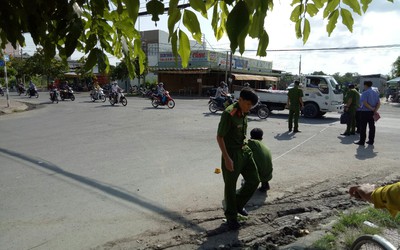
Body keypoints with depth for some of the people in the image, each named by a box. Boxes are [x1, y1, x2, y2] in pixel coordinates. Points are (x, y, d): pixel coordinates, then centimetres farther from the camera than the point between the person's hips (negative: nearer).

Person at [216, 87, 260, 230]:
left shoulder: (244, 113, 3)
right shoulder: (228, 114, -21)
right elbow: (219, 137, -19)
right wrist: (226, 158, -22)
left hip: (244, 150, 8)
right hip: (231, 154, -8)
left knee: (254, 180, 10)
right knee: (231, 187, 6)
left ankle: (238, 204, 33)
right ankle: (231, 216, 26)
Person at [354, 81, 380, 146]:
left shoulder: (365, 93, -12)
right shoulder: (375, 93, 12)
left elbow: (365, 103, -21)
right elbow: (379, 103, 6)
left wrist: (371, 108, -13)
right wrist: (375, 110, -3)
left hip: (365, 112, -7)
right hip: (372, 113, 7)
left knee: (363, 127, -3)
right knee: (372, 127, 11)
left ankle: (362, 141, -1)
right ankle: (371, 141, 15)